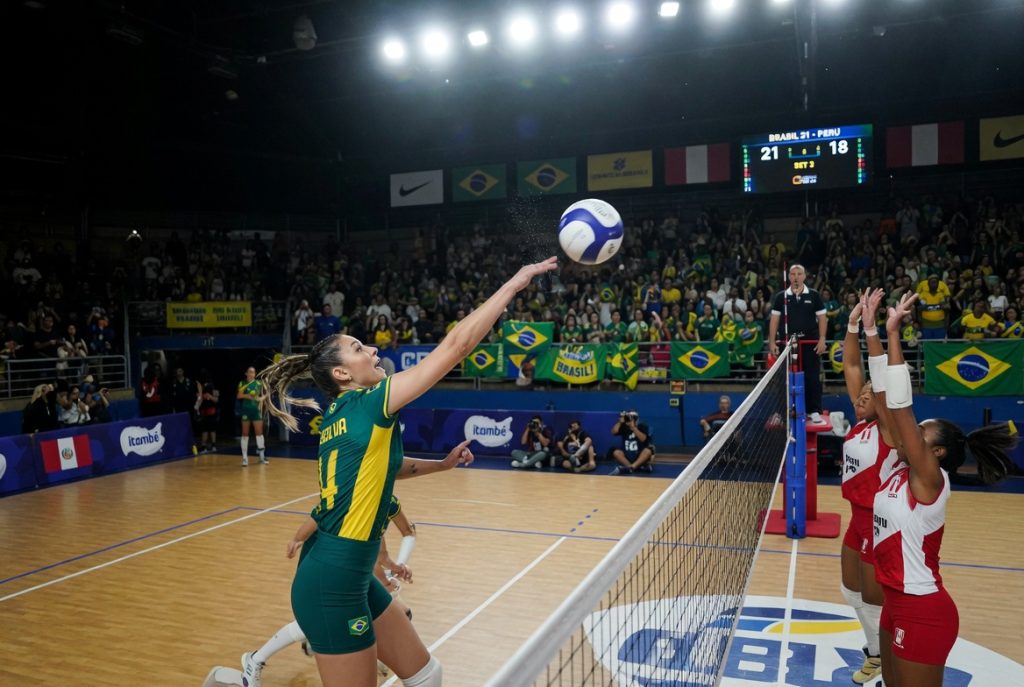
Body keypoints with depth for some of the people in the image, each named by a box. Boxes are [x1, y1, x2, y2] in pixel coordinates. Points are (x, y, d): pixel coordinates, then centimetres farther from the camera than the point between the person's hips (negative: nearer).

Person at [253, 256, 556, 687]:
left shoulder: (342, 417, 8)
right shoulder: (365, 405, -16)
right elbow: (456, 345, -18)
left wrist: (443, 462, 22)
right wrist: (515, 282, -12)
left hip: (351, 579, 9)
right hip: (332, 586, -9)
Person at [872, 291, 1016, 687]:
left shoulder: (929, 479, -17)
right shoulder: (903, 472, 3)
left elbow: (901, 408, -27)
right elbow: (894, 406, 0)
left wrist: (893, 335, -28)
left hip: (923, 612, -8)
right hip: (899, 603, 8)